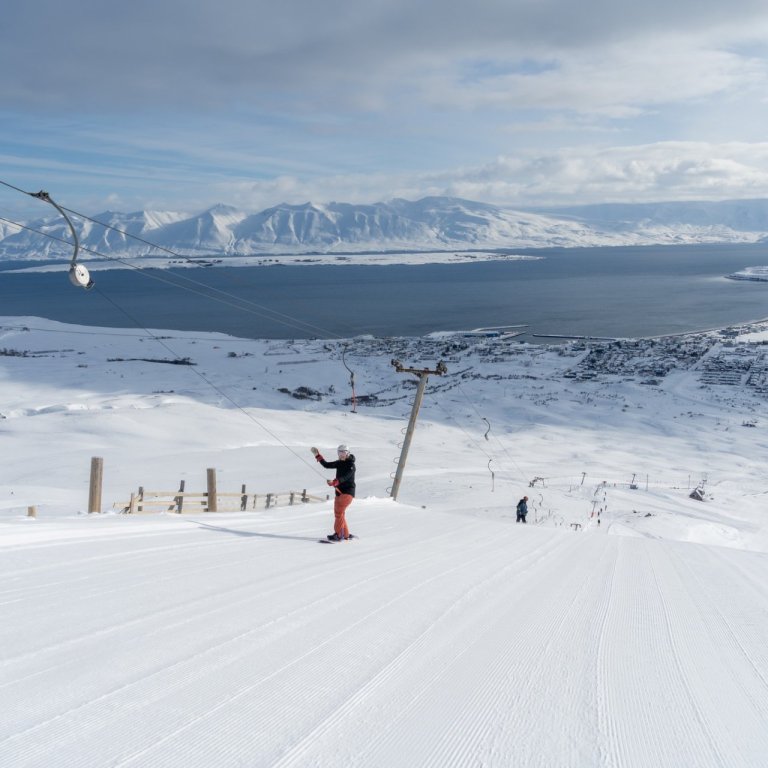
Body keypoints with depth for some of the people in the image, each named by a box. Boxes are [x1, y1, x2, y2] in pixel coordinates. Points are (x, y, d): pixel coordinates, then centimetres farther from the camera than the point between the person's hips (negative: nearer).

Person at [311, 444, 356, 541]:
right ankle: (346, 535, 22)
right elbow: (327, 465, 14)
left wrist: (333, 482, -41)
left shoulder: (351, 465, -12)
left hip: (348, 491, -9)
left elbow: (344, 478, -26)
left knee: (339, 511, -19)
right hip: (339, 491, 9)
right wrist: (317, 455, 6)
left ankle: (338, 535, -20)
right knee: (338, 513, 12)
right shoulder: (340, 463, 12)